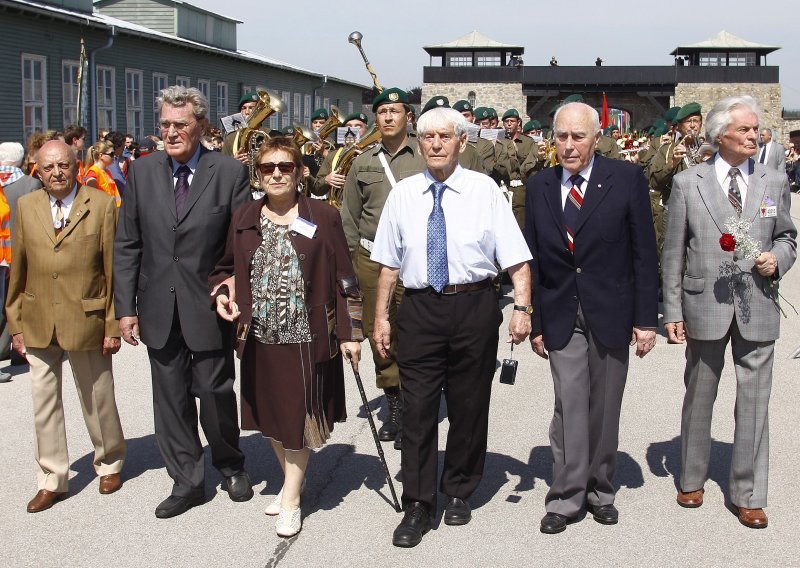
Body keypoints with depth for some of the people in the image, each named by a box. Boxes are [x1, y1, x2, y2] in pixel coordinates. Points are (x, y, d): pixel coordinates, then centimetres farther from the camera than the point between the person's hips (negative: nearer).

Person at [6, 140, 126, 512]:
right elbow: (18, 269, 8)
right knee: (44, 403, 8)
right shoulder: (26, 207, 5)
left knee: (97, 399, 11)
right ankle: (52, 480, 22)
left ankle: (109, 464, 34)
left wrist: (113, 324, -7)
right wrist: (15, 324, 6)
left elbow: (114, 268, -5)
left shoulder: (101, 205, -6)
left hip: (87, 320, -3)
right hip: (38, 324, 3)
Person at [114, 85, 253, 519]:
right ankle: (186, 481, 25)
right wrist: (126, 307, 1)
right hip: (159, 309, 3)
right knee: (170, 397, 10)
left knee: (214, 391, 6)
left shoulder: (230, 173, -6)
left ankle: (231, 466, 32)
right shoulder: (142, 171, 3)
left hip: (209, 307, -3)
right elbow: (126, 246, 5)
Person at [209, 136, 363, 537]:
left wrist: (350, 333, -6)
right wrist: (221, 294, -2)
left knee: (299, 415, 3)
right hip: (260, 336, 4)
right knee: (270, 414, 13)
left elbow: (343, 278, -4)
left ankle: (291, 498, 17)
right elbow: (225, 268, 19)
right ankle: (291, 478, 34)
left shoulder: (323, 217, -5)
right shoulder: (244, 219, 5)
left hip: (307, 337, -4)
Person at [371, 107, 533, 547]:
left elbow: (516, 258, -5)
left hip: (474, 307, -1)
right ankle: (417, 506, 13)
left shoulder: (484, 190, -2)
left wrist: (522, 307, -16)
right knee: (417, 408, 1)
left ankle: (459, 492, 31)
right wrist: (382, 315, 7)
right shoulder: (403, 194, 5)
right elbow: (389, 262, 10)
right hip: (419, 309, 1)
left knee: (470, 405, 11)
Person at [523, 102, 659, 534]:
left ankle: (600, 491, 25)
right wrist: (534, 322, 4)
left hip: (611, 314, -1)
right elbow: (532, 259, 7)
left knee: (605, 409, 9)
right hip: (561, 316, 1)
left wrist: (646, 318, -6)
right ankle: (566, 498, 8)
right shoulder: (539, 187, 4)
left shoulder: (626, 179, -4)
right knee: (569, 408, -2)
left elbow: (644, 252, -3)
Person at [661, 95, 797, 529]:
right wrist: (672, 310, -3)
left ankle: (748, 495, 16)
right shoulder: (687, 184, 0)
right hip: (705, 307, -1)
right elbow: (674, 253, 1)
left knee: (754, 403, 3)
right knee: (698, 399, 13)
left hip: (757, 310, 1)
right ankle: (692, 480, 30)